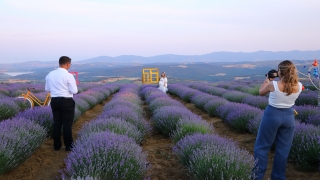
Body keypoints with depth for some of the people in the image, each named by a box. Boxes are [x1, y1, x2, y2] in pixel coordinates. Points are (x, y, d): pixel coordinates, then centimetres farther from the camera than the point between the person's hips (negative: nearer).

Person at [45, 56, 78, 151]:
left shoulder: (50, 75, 4)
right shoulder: (69, 76, -14)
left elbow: (47, 89, 13)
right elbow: (74, 91, -13)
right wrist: (74, 85, 6)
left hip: (54, 101, 5)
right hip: (66, 102, -5)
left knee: (56, 123, 13)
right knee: (67, 124, 2)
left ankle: (57, 145, 21)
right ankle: (68, 146, 10)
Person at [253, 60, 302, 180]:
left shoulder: (273, 84, -18)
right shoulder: (299, 86, -8)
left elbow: (261, 92, 2)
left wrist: (267, 80, 14)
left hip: (272, 115, -4)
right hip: (289, 117, 4)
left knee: (262, 146, 9)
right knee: (283, 149, 14)